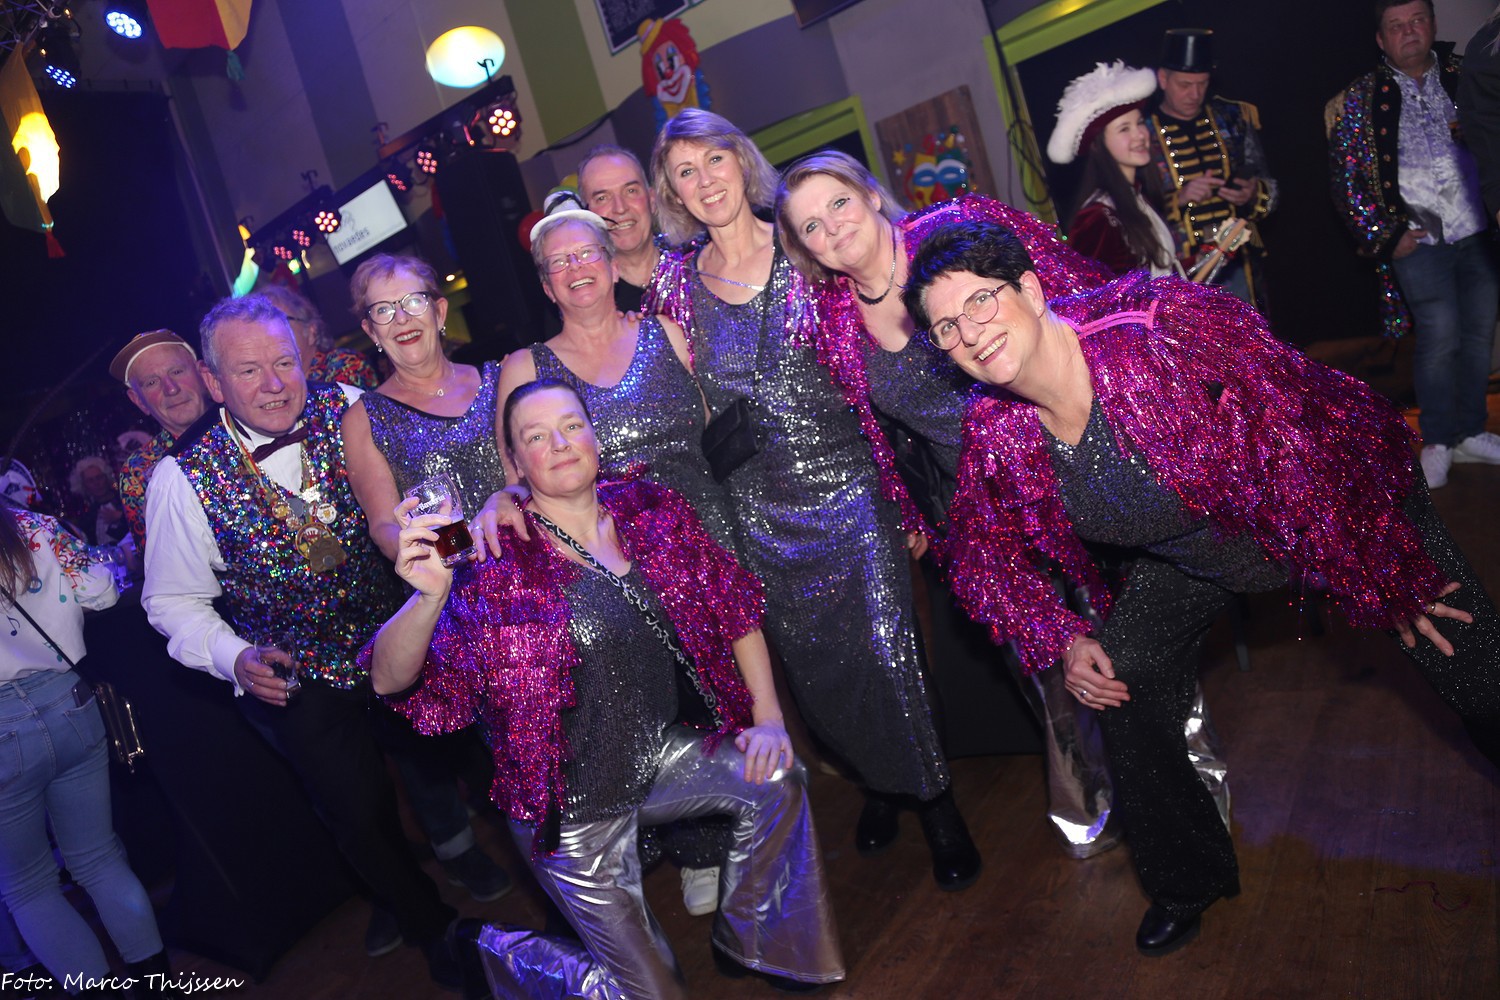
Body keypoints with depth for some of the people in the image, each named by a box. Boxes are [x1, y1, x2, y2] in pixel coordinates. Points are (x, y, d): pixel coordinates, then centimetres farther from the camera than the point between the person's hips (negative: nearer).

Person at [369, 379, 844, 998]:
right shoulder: (498, 562, -16)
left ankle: (747, 942, 9)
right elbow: (390, 681, -23)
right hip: (576, 807, -4)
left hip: (665, 751, 4)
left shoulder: (652, 511, -3)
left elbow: (734, 608, 3)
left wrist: (768, 716, -5)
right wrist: (429, 596, -42)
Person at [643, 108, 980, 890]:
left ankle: (933, 797, 20)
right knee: (814, 664, 12)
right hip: (759, 508, 2)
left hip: (847, 484, -2)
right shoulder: (674, 284, 3)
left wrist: (905, 493, -4)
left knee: (886, 646, -4)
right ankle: (879, 781, 37)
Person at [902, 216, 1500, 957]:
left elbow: (1305, 447, -30)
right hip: (1191, 555, 4)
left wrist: (1391, 582, -21)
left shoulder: (1169, 327, -38)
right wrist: (1062, 640, -13)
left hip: (1351, 508, -3)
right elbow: (982, 555, -3)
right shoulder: (995, 435, -21)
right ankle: (1188, 876, 25)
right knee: (1120, 684, -1)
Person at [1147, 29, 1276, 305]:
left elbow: (1270, 189, 14)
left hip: (1237, 265, 4)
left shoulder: (1233, 117, 9)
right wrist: (1179, 199, -20)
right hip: (1180, 274, -4)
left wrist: (1253, 194, -7)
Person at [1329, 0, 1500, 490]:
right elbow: (1346, 180, 0)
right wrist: (1385, 237, -6)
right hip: (1417, 239, -3)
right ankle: (1437, 441, 9)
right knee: (1440, 336, -8)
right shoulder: (1359, 100, 1)